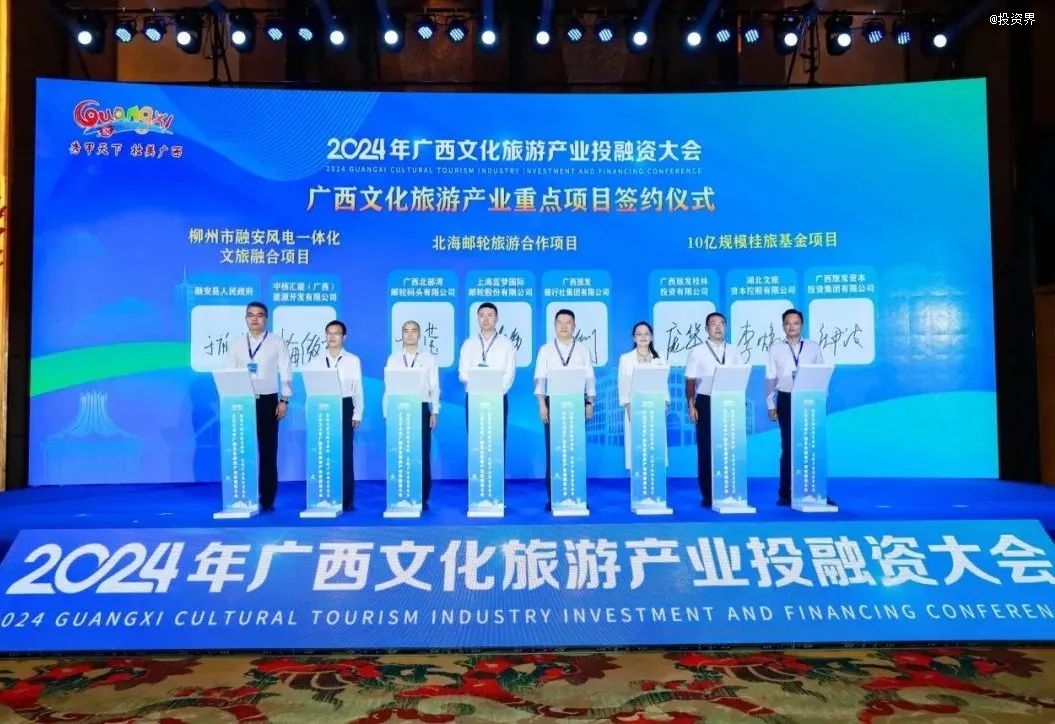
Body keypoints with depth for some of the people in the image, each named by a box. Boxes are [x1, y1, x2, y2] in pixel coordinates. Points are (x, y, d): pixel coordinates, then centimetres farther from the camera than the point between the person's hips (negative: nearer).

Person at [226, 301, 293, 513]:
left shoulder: (277, 342, 3)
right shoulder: (237, 344, 9)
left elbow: (286, 373, -1)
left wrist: (284, 400, -9)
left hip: (268, 401, -2)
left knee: (268, 451, 0)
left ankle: (267, 500, 7)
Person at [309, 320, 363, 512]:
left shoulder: (353, 360, 2)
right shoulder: (316, 361, 5)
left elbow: (358, 389, 2)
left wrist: (357, 414, -2)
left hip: (344, 408, -1)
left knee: (345, 454, 1)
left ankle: (346, 500, 10)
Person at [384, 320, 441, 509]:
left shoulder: (429, 358, 6)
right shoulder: (393, 359, 7)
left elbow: (434, 387, 4)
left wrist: (435, 412, -3)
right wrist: (387, 413, 0)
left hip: (422, 409, 0)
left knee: (423, 455, 0)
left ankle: (422, 499, 9)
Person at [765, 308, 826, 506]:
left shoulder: (813, 347, 6)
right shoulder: (776, 348, 5)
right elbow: (770, 378, 3)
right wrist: (771, 406, -1)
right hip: (786, 400, 0)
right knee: (788, 447, 5)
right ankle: (785, 494, 13)